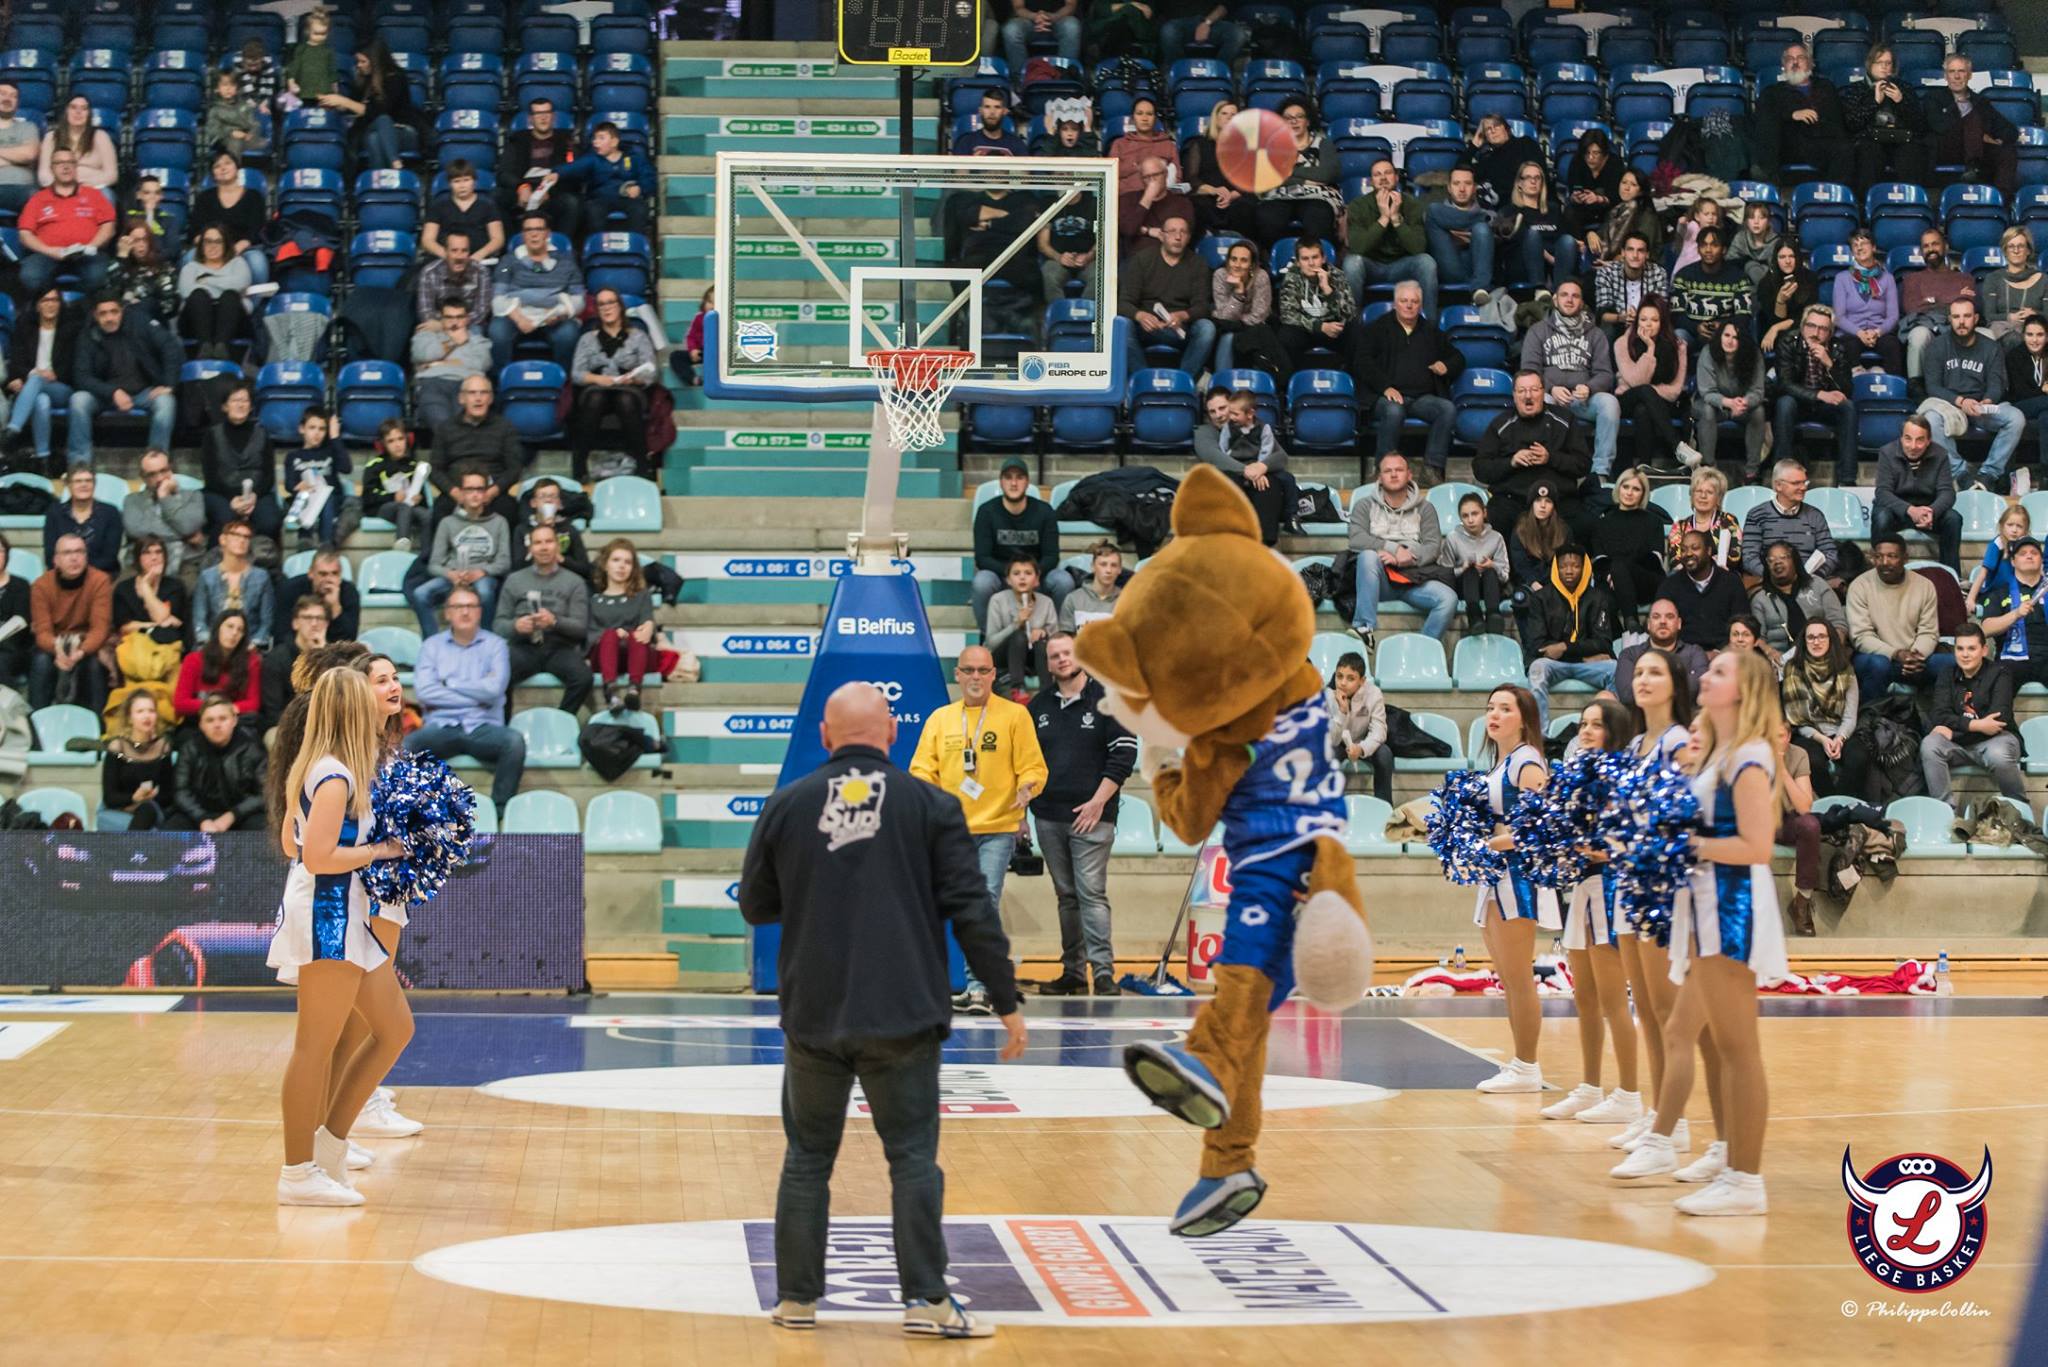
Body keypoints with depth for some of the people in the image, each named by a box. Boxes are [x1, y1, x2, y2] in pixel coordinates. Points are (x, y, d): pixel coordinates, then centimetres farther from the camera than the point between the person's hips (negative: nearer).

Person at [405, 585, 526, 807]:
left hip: (483, 728, 0)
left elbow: (494, 688, -5)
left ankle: (500, 808, -20)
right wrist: (476, 698, -4)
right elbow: (424, 690, -3)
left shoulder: (495, 644, 11)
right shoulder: (431, 645, 13)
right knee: (406, 745, -31)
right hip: (441, 727, 0)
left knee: (514, 741, -32)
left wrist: (448, 683, 1)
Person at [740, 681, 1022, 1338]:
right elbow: (971, 911, -4)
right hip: (903, 1018, -2)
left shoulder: (786, 805, 3)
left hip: (812, 1015, 2)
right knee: (913, 1157, 3)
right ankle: (926, 1301, -1)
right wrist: (1006, 1002, 1)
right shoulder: (929, 805, -2)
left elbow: (754, 906, 12)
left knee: (807, 1158, 13)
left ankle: (797, 1297, 16)